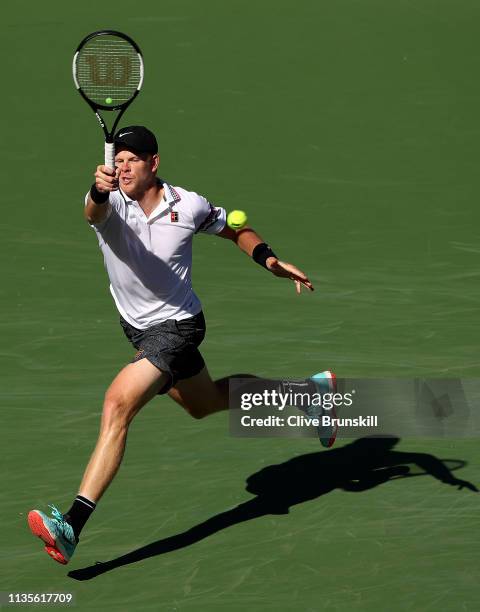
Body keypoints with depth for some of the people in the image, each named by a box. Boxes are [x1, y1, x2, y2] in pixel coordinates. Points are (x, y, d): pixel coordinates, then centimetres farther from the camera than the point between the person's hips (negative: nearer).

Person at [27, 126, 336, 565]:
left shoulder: (189, 207, -13)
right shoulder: (110, 204, -13)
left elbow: (235, 229, 6)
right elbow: (94, 211, -40)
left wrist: (269, 259, -11)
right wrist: (99, 192, -64)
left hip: (176, 326, -6)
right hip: (137, 327, 6)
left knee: (117, 404, -25)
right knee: (203, 404, 27)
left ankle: (71, 528, -30)